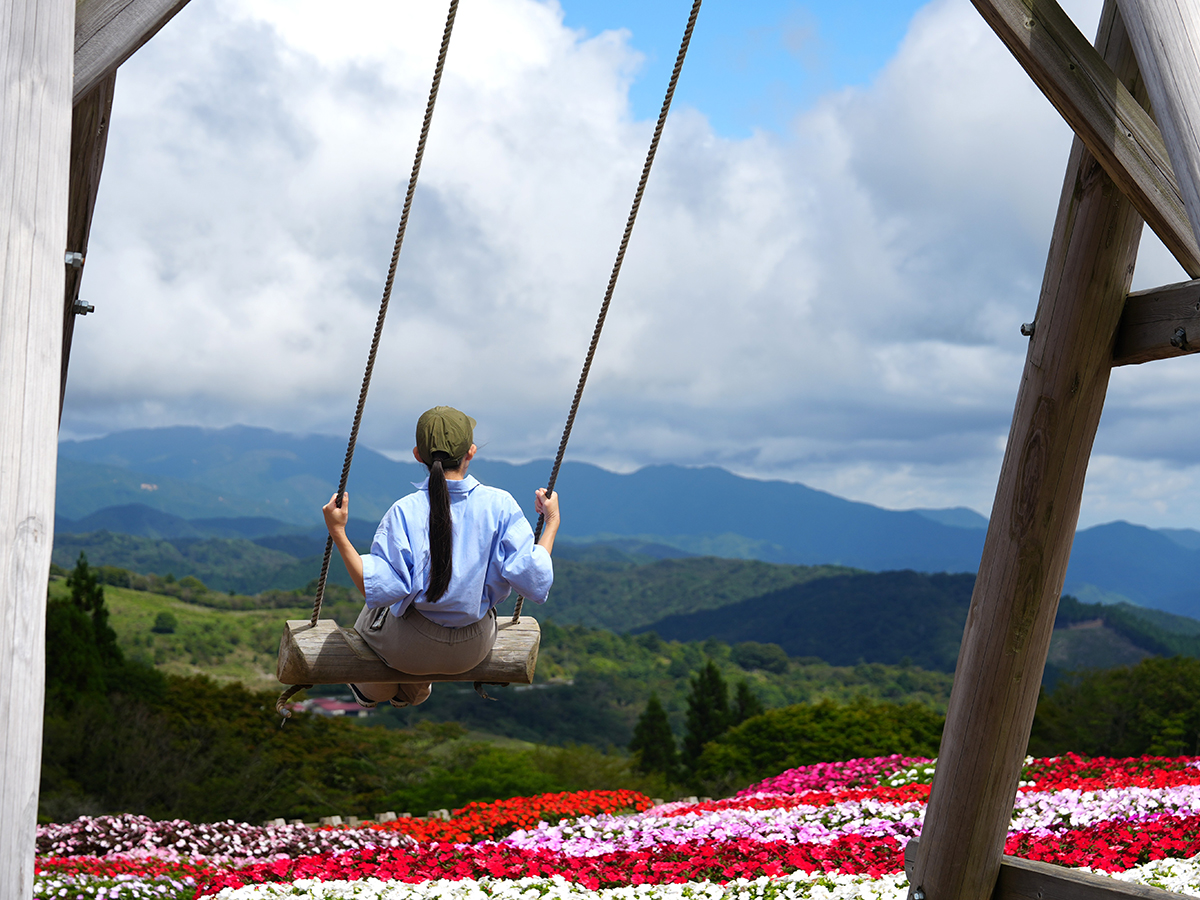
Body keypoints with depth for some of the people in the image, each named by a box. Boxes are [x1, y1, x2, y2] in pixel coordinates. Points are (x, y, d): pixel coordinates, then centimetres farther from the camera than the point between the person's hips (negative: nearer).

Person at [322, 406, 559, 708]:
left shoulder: (405, 512, -22)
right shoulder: (499, 505, -17)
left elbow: (379, 589, -24)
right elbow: (534, 581, -19)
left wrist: (338, 533, -18)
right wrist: (552, 522, -6)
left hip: (410, 651, -2)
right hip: (474, 650, 2)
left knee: (374, 610, 35)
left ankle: (374, 691, 64)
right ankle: (412, 692, 64)